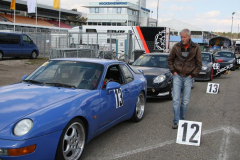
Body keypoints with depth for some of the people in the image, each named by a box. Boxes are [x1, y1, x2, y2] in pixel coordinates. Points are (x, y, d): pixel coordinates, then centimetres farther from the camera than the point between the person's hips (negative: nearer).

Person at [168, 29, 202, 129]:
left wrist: (193, 75, -2)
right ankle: (176, 121, -2)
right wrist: (173, 71, 2)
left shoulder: (195, 47, -3)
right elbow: (170, 59, 11)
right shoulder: (177, 46, -1)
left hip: (188, 77, 0)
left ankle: (181, 118, 21)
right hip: (177, 76, 0)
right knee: (176, 99, -6)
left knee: (185, 100, 6)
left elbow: (199, 63, 3)